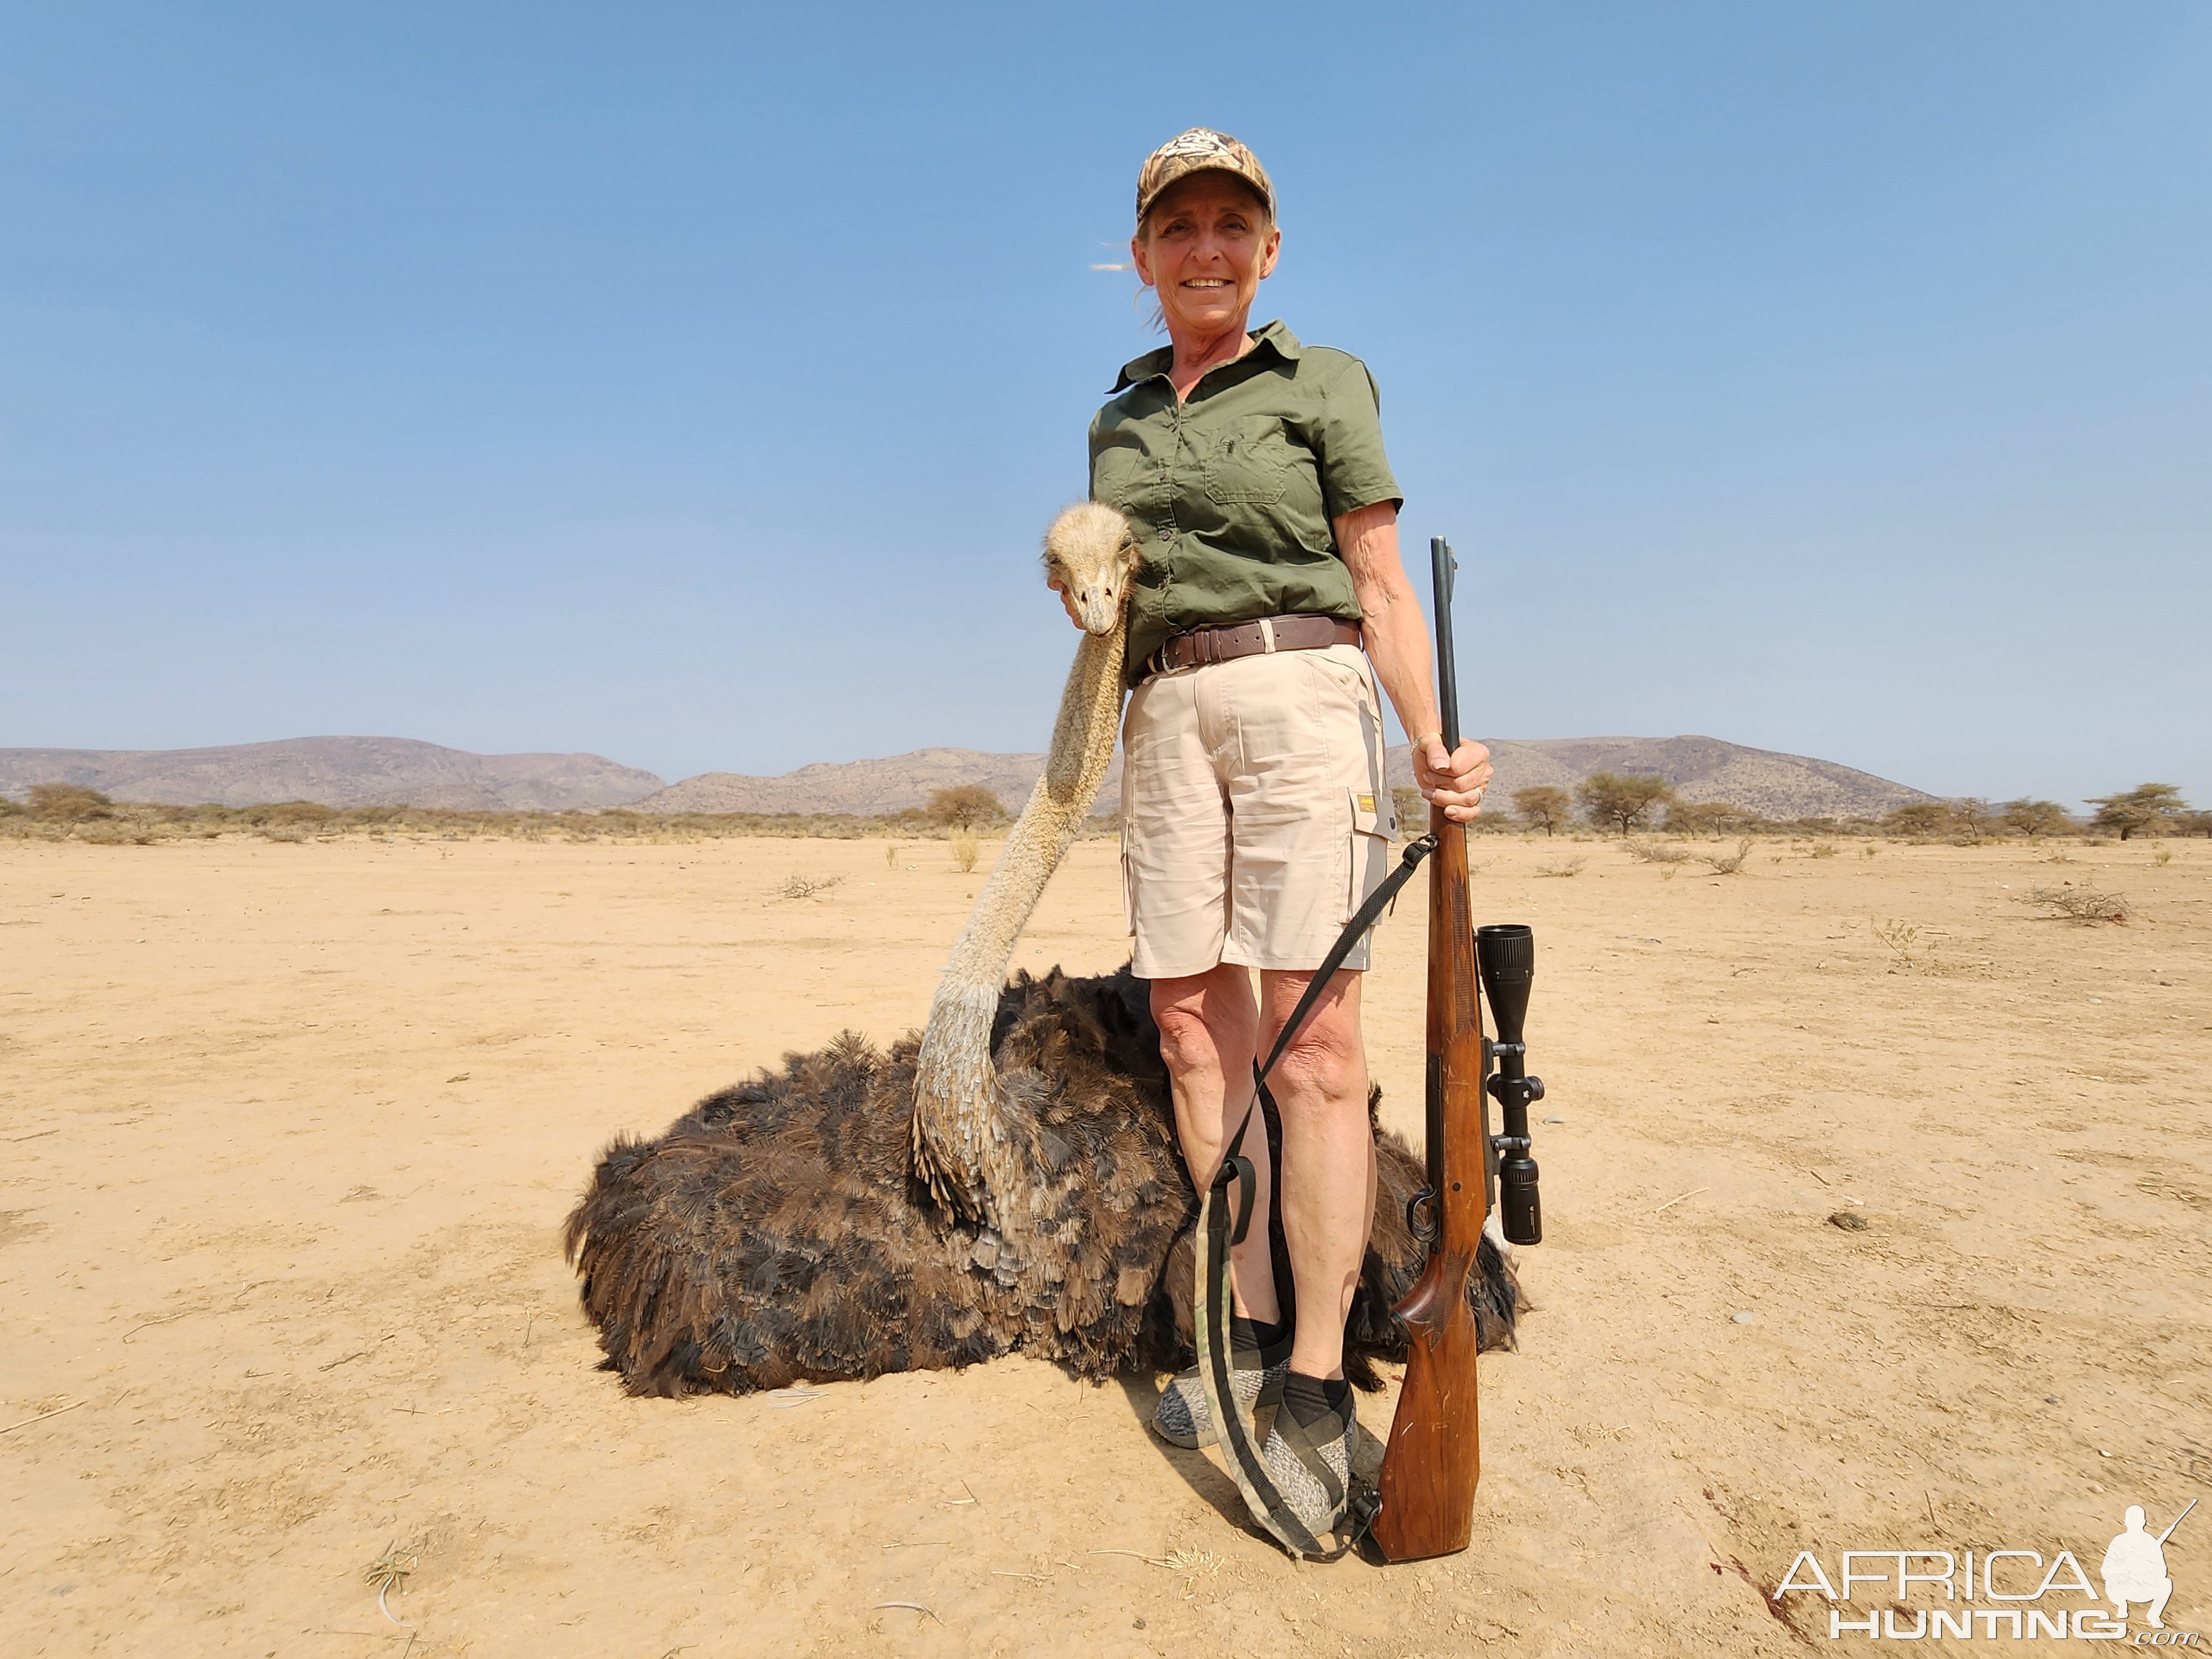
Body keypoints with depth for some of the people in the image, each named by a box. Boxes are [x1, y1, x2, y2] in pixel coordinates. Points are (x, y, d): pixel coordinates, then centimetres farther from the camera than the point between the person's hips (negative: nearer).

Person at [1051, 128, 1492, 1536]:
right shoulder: (1120, 418, 20)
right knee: (1194, 1023, 3)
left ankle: (1316, 1384, -3)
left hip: (1300, 696, -5)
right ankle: (1253, 1326, 16)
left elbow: (1382, 587, 1)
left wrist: (1431, 743, -13)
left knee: (1313, 1036, -12)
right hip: (1168, 716, 5)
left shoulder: (1324, 384, 6)